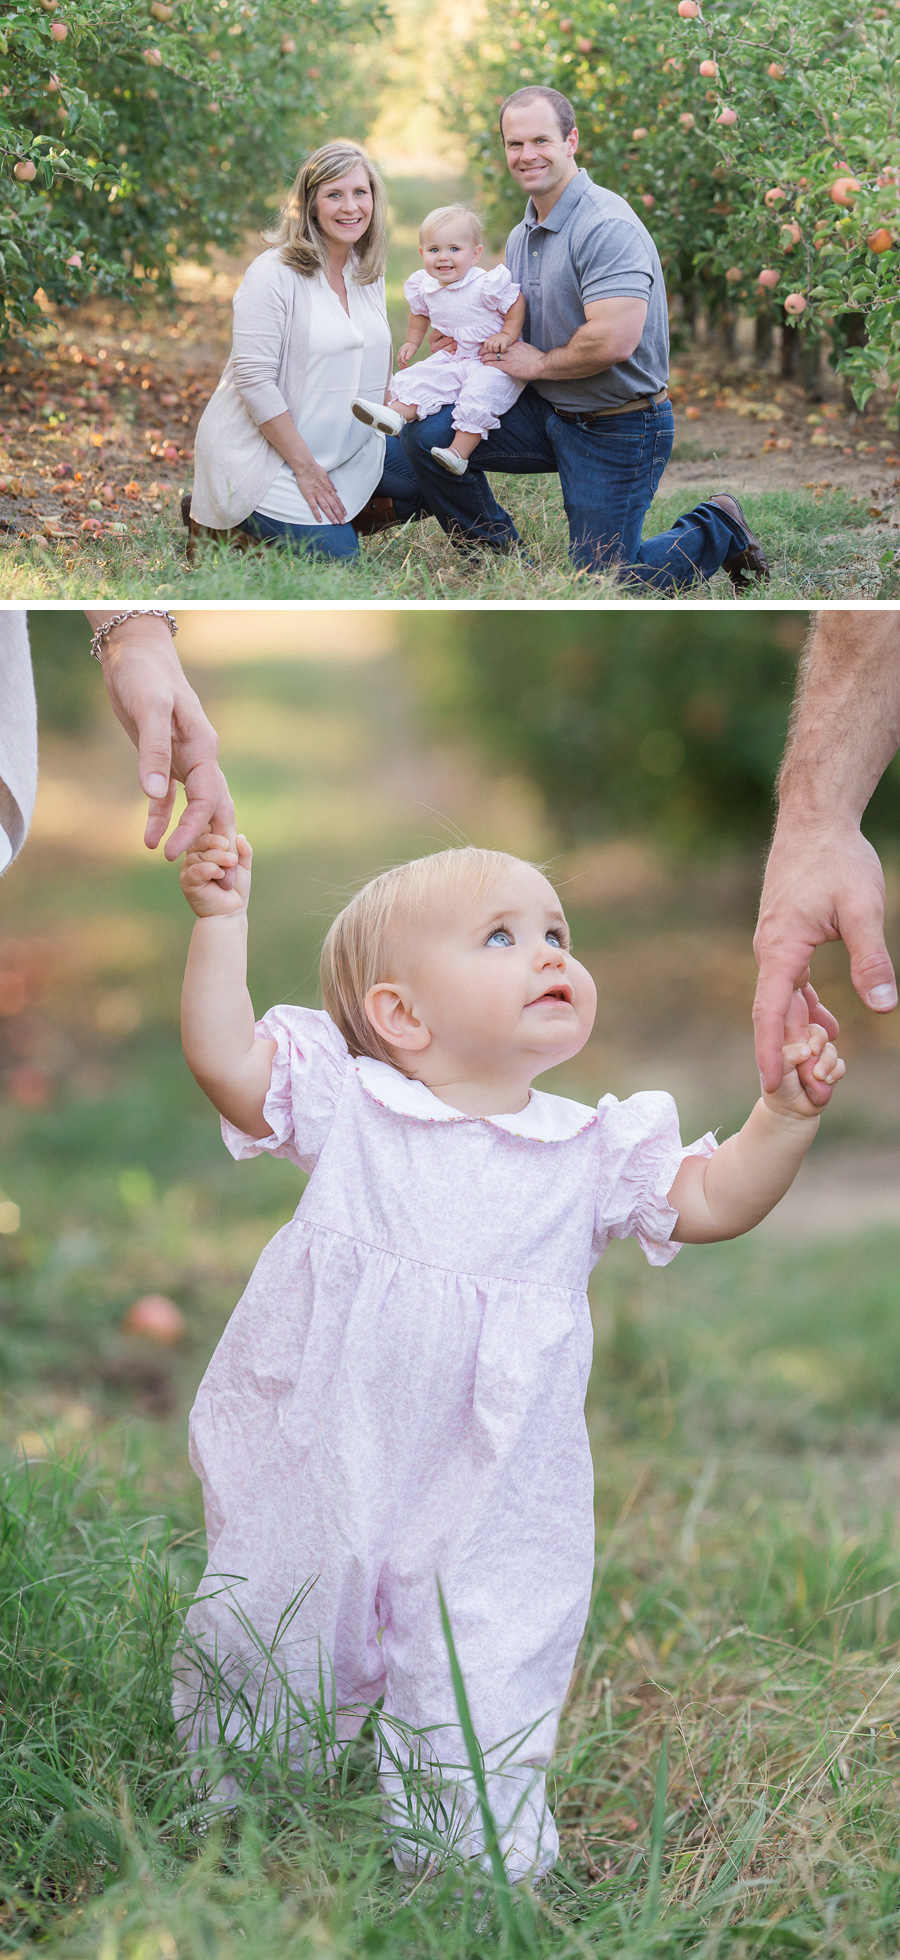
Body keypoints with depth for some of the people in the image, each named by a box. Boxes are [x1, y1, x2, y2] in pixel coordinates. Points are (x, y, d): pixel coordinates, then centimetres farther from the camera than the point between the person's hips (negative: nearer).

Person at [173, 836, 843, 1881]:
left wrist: (786, 1111, -10)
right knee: (256, 1671, 15)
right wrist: (221, 921, -17)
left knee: (479, 1733, -1)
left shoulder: (590, 1151, 2)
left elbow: (713, 1199, 3)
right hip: (315, 1477, 0)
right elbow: (225, 1058, -11)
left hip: (485, 1510, 0)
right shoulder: (347, 1107, -3)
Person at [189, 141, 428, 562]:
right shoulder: (275, 273, -16)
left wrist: (387, 429, 4)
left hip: (343, 447, 8)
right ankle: (222, 526, 4)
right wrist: (305, 468, -20)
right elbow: (254, 381, -20)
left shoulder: (367, 274, 8)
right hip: (259, 454, -8)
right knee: (335, 558, -16)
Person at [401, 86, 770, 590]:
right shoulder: (522, 236, 10)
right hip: (546, 411, 8)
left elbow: (613, 341, -31)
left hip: (618, 430, -8)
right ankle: (504, 556, 14)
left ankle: (720, 532, 21)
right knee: (427, 434, -6)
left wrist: (539, 363, -14)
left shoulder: (607, 226, -22)